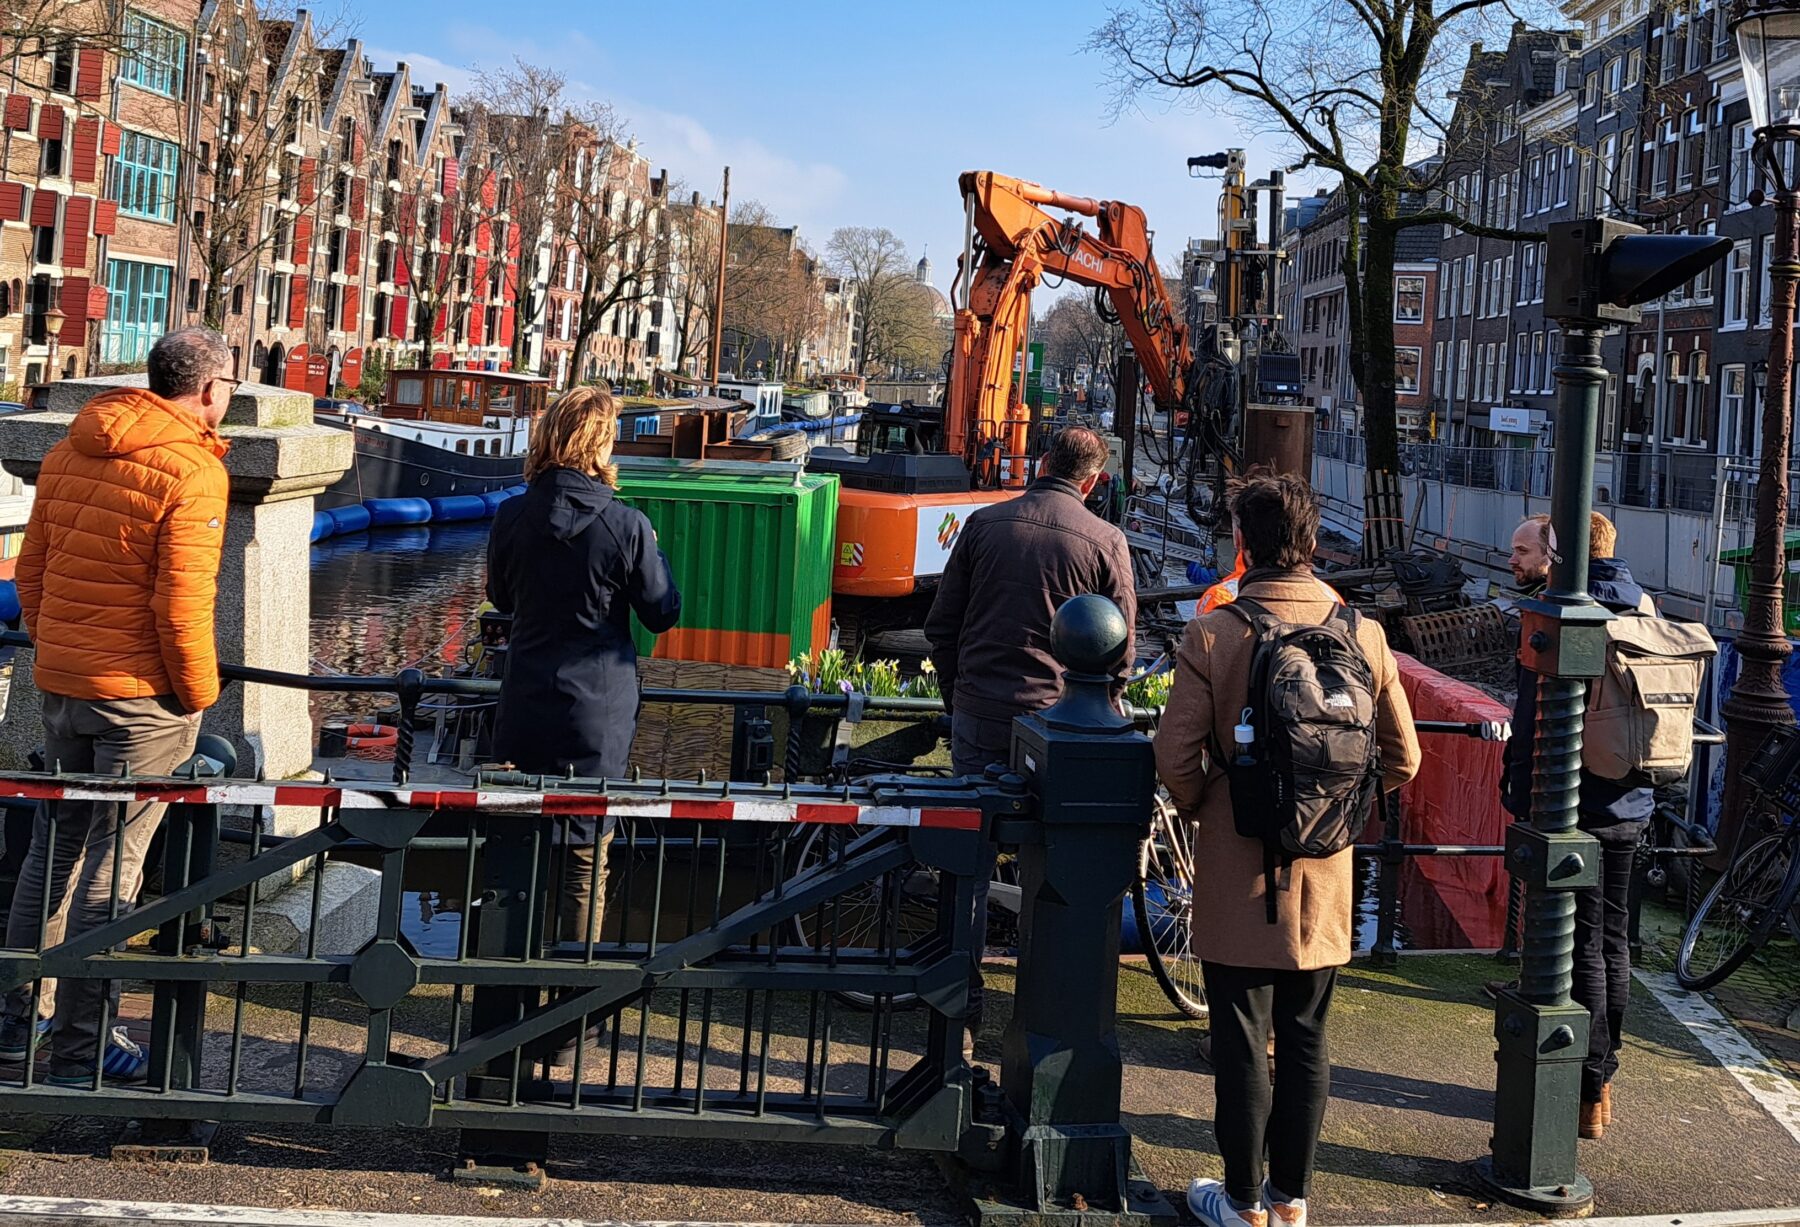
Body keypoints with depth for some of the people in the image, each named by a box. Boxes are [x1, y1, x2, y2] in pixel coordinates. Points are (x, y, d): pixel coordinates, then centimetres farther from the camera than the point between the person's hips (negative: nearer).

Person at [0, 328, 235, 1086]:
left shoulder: (69, 452, 8)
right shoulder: (191, 470, -16)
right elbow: (181, 603, -19)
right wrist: (198, 693, -7)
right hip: (142, 695, -7)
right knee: (110, 867, 1)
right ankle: (80, 1048, 8)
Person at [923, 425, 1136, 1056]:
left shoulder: (985, 523, 4)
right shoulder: (1105, 541, -2)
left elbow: (940, 625, 7)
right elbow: (1121, 647, 3)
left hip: (977, 715, 2)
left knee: (970, 862, 8)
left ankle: (963, 1012, 11)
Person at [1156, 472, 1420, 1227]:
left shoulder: (1213, 633, -13)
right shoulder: (1363, 633, -3)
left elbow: (1176, 755, -13)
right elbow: (1403, 759, 3)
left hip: (1239, 873, -3)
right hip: (1325, 878, 3)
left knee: (1241, 1041, 7)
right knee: (1306, 1038, 15)